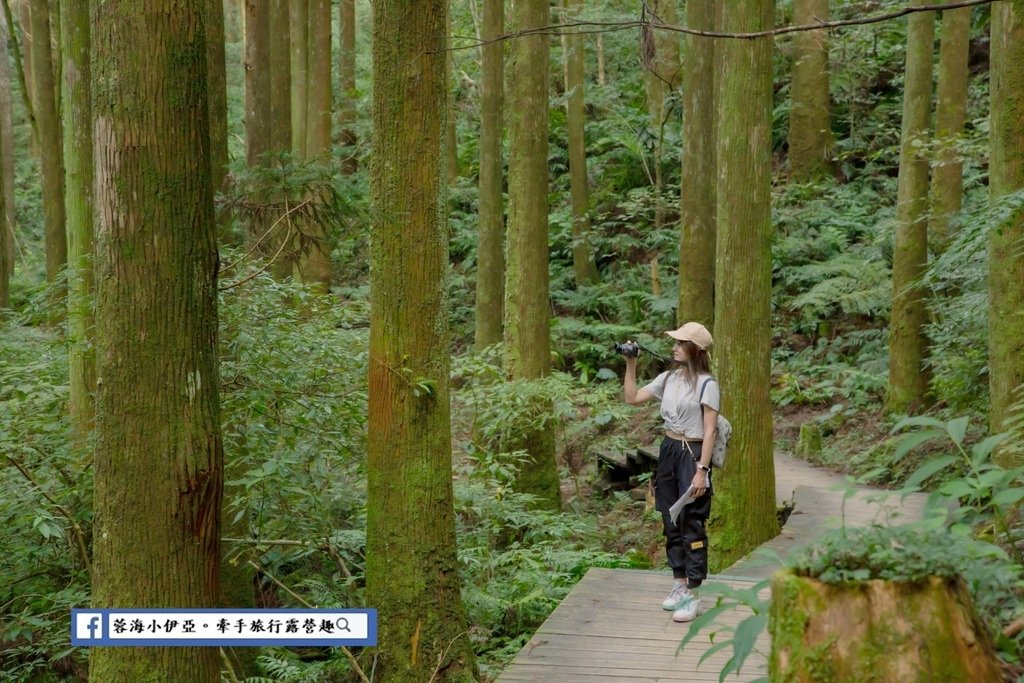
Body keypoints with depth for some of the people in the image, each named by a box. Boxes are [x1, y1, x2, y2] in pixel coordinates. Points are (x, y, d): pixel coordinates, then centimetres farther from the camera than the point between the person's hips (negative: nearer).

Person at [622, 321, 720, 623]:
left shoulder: (707, 384, -12)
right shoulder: (668, 378, 8)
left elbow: (709, 431, -14)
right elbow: (632, 398, 12)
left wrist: (702, 470, -18)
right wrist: (630, 364, 4)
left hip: (693, 454, -7)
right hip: (668, 451, 7)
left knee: (692, 526, -5)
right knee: (671, 522, 13)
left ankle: (693, 597, -1)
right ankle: (679, 585, 24)